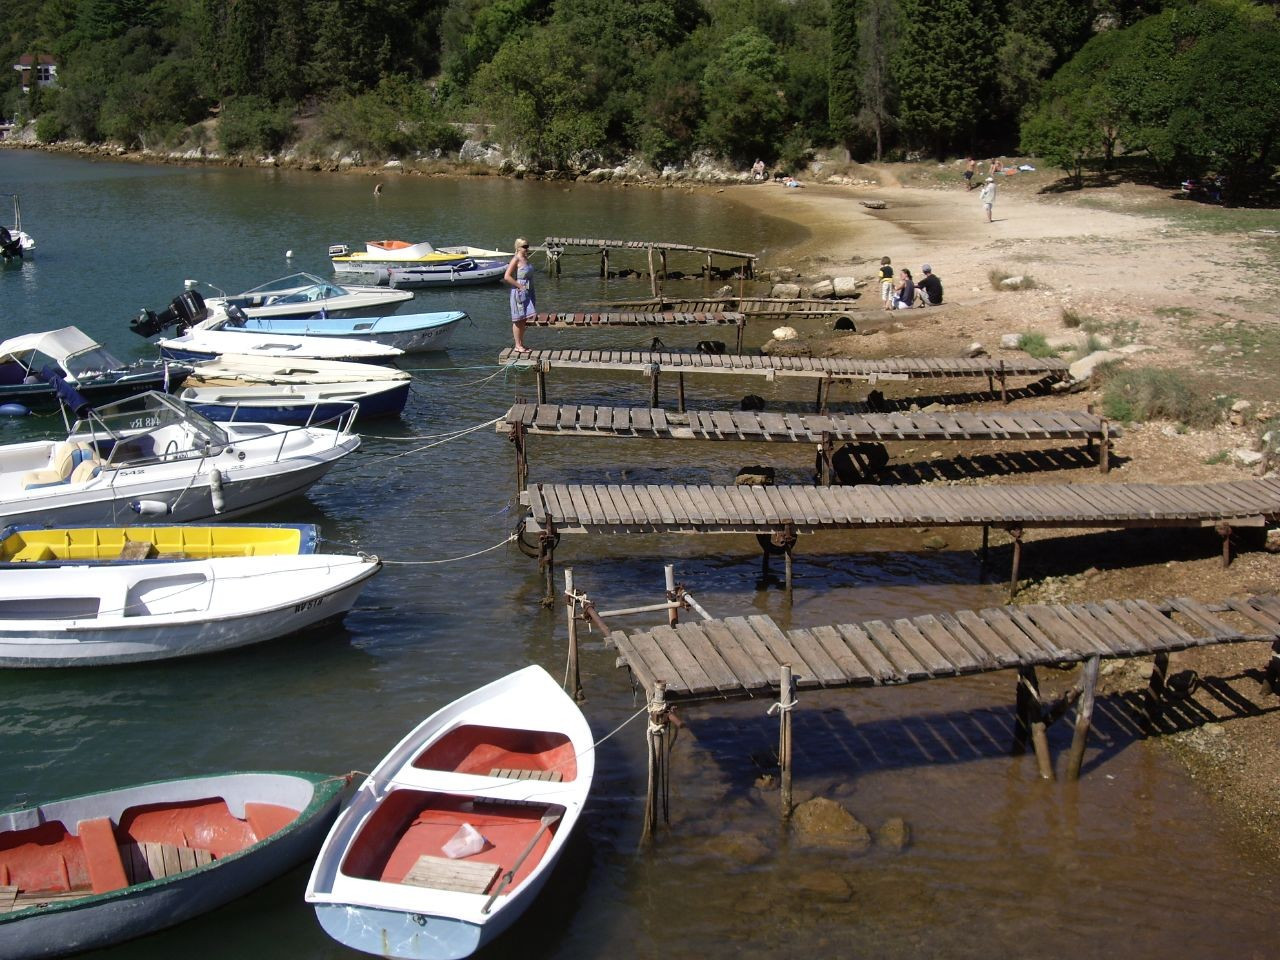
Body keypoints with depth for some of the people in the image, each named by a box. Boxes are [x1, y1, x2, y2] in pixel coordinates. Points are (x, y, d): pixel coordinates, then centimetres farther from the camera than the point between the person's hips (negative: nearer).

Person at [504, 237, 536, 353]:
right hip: (519, 292, -8)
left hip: (527, 292, 8)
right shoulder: (516, 260, -15)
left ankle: (521, 344, 20)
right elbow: (507, 277, -22)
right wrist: (520, 286, -20)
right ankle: (518, 346, 5)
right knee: (518, 319, -1)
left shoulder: (526, 259, 10)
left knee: (524, 320, 12)